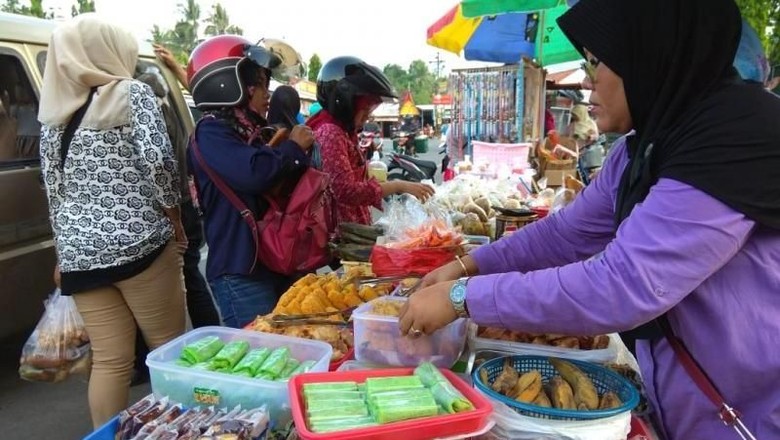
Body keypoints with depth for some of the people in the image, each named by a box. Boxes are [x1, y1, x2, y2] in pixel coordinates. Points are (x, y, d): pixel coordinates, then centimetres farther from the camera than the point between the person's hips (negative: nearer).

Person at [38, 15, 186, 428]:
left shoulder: (53, 113, 14)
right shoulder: (132, 93, -2)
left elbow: (54, 192, 15)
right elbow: (158, 161, -14)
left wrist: (64, 254, 21)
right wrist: (174, 219, -2)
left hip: (79, 253, 5)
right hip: (138, 242, -5)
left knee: (109, 360, 12)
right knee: (168, 348, 9)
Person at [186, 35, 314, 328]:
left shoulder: (252, 133, 14)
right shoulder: (211, 133, -11)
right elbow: (255, 173, -30)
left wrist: (298, 149, 5)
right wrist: (294, 147, -12)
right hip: (240, 272, -8)